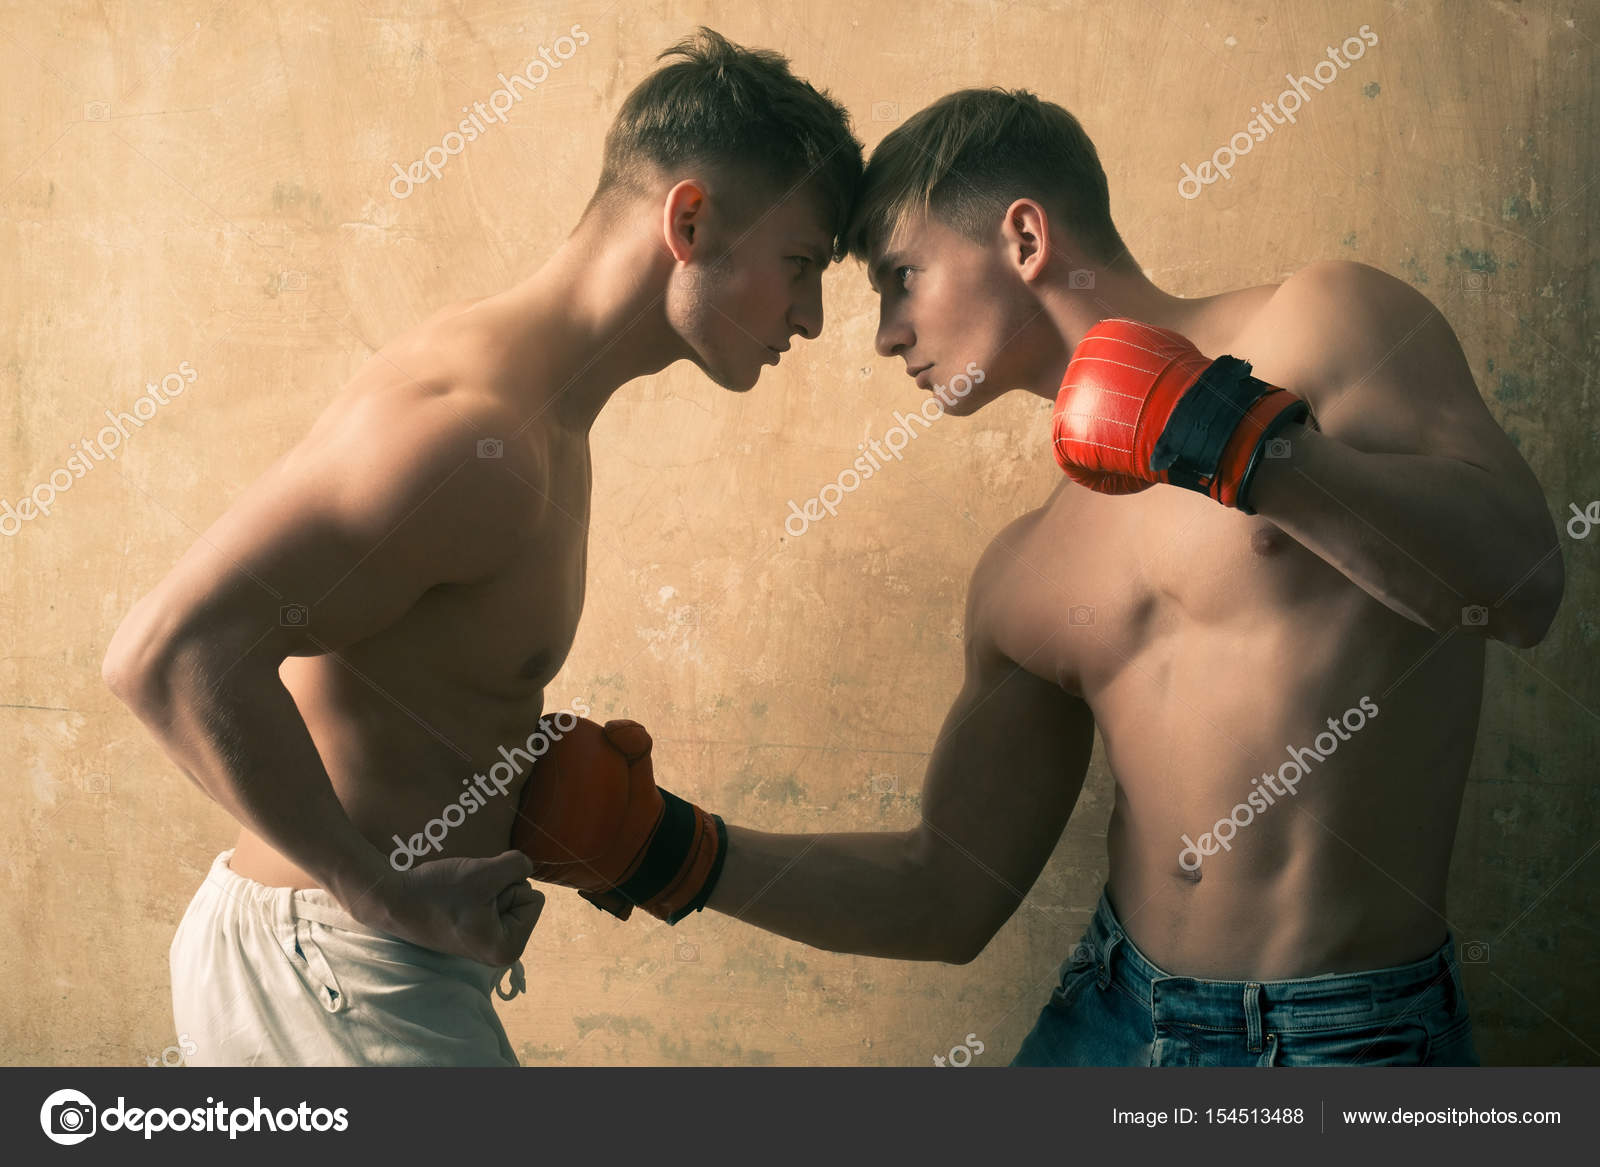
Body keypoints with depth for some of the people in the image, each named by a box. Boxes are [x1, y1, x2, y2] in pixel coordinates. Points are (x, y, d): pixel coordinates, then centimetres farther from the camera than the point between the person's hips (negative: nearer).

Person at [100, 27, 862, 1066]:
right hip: (336, 978, -9)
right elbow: (169, 651, -31)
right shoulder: (478, 429, -24)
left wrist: (525, 759, 4)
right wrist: (383, 890, -24)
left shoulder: (529, 402, 8)